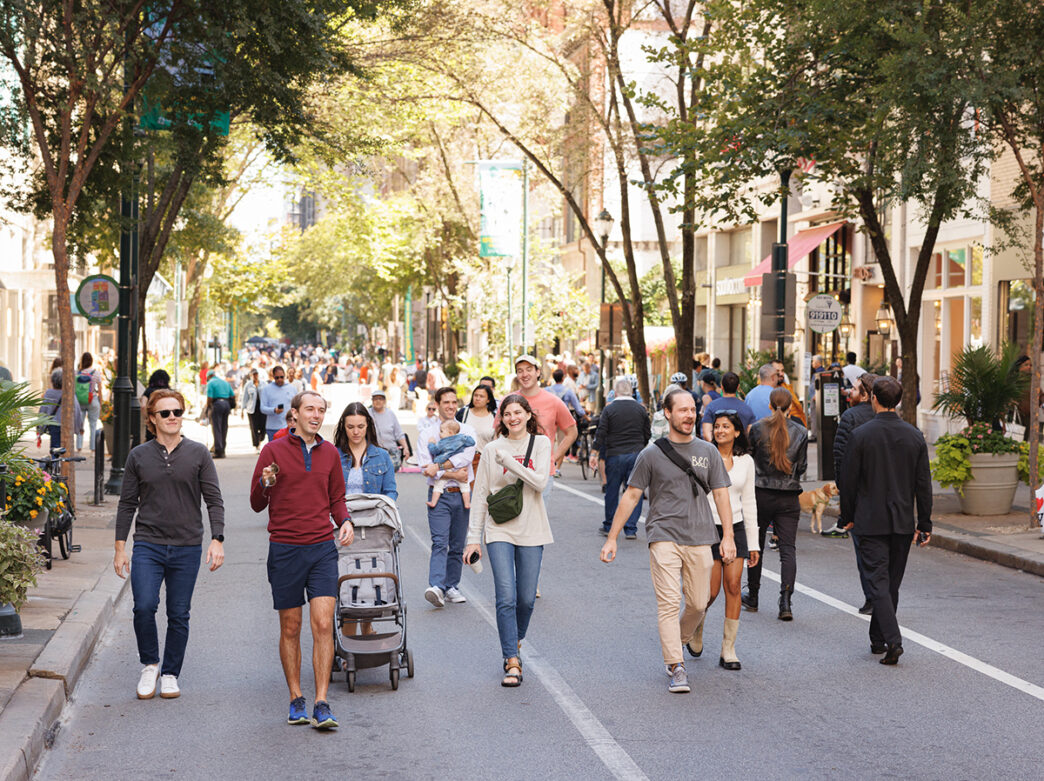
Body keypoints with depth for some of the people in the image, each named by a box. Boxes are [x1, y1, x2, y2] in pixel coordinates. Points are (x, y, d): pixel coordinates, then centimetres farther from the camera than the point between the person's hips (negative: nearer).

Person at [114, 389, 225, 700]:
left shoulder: (198, 453, 4)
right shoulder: (138, 456, 5)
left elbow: (214, 500, 3)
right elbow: (127, 504, 10)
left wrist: (217, 540, -7)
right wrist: (120, 547, 6)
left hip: (187, 548, 0)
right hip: (147, 546, 0)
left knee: (179, 615, 4)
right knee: (144, 607, -15)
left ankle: (170, 674, 20)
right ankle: (149, 665, 7)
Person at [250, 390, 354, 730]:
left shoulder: (329, 453, 10)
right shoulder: (274, 450, 0)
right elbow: (257, 504, 3)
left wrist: (345, 521, 1)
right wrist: (265, 484, -18)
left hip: (322, 548, 2)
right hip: (285, 549, -2)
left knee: (323, 624, -9)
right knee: (290, 629, 6)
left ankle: (321, 704, -7)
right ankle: (296, 701, 18)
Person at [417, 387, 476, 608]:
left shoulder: (467, 431, 8)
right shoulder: (427, 434, 4)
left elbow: (466, 457, -10)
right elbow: (425, 467, -7)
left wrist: (439, 467, -18)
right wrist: (453, 474, -14)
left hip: (463, 494, 2)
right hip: (439, 495, -2)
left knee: (457, 545, 7)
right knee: (440, 542, -15)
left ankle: (451, 587, 15)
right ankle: (436, 587, -26)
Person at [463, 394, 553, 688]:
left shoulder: (541, 443, 4)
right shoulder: (491, 450, 4)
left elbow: (540, 481, -11)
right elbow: (480, 495, 6)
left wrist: (507, 460, -16)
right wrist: (473, 538, 1)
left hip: (531, 531, 1)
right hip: (499, 531, -1)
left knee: (527, 598, 5)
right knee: (506, 598, -11)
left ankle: (515, 641, 33)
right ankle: (512, 662, -8)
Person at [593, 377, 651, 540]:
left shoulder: (609, 409, -3)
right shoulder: (640, 409, 4)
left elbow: (601, 433, -6)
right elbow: (648, 434, 8)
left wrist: (595, 453, -1)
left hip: (615, 455, -1)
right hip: (636, 454, 1)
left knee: (612, 491, 10)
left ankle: (609, 526, 19)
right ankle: (631, 529, 1)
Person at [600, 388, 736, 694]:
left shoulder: (708, 452, 11)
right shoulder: (652, 454, 3)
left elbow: (721, 494, 12)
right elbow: (631, 496, 5)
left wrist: (728, 536, 3)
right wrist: (612, 538, 3)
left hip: (700, 539, 3)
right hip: (664, 536, -3)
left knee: (698, 604, 3)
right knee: (669, 603, -12)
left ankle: (676, 641, 31)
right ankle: (676, 668, -11)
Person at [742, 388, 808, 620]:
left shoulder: (757, 429, -7)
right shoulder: (800, 432, -3)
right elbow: (802, 466, 3)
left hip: (761, 494, 0)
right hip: (789, 497, 0)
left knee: (756, 545, 15)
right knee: (788, 548, 0)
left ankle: (752, 597, 26)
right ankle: (786, 602, -12)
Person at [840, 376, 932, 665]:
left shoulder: (861, 435, -10)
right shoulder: (915, 436, 0)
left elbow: (849, 481, -6)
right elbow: (923, 484, 2)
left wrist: (848, 516, 8)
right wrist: (925, 524, 9)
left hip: (870, 522, -4)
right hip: (903, 522, 4)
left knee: (878, 582, -4)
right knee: (892, 584, 14)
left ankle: (893, 640, -18)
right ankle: (878, 639, 24)